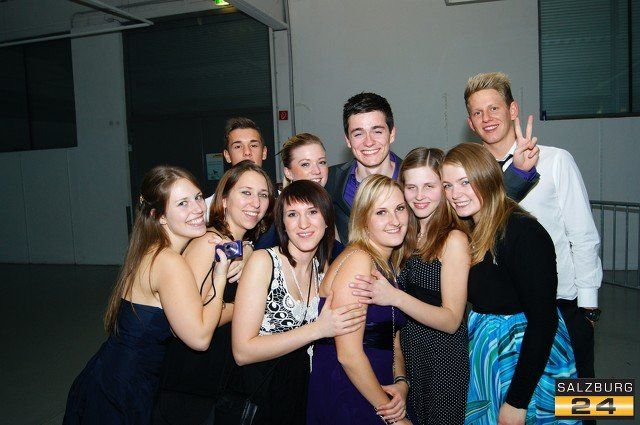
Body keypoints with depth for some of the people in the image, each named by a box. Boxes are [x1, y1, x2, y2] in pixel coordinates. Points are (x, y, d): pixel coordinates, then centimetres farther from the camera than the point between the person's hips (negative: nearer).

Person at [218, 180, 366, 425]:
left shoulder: (323, 267, 0)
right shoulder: (263, 261, -17)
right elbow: (242, 352, -21)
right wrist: (318, 329, -25)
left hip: (298, 394, 5)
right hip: (251, 396, -5)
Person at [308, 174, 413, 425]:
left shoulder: (388, 266, 8)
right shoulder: (357, 259, -18)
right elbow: (348, 353, -21)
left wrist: (401, 384, -5)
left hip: (380, 394, 7)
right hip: (345, 400, -7)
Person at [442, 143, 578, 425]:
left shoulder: (524, 233, -23)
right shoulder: (466, 232, 0)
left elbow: (543, 320, -23)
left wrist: (517, 401, -21)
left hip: (528, 356, -6)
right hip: (483, 349, 7)